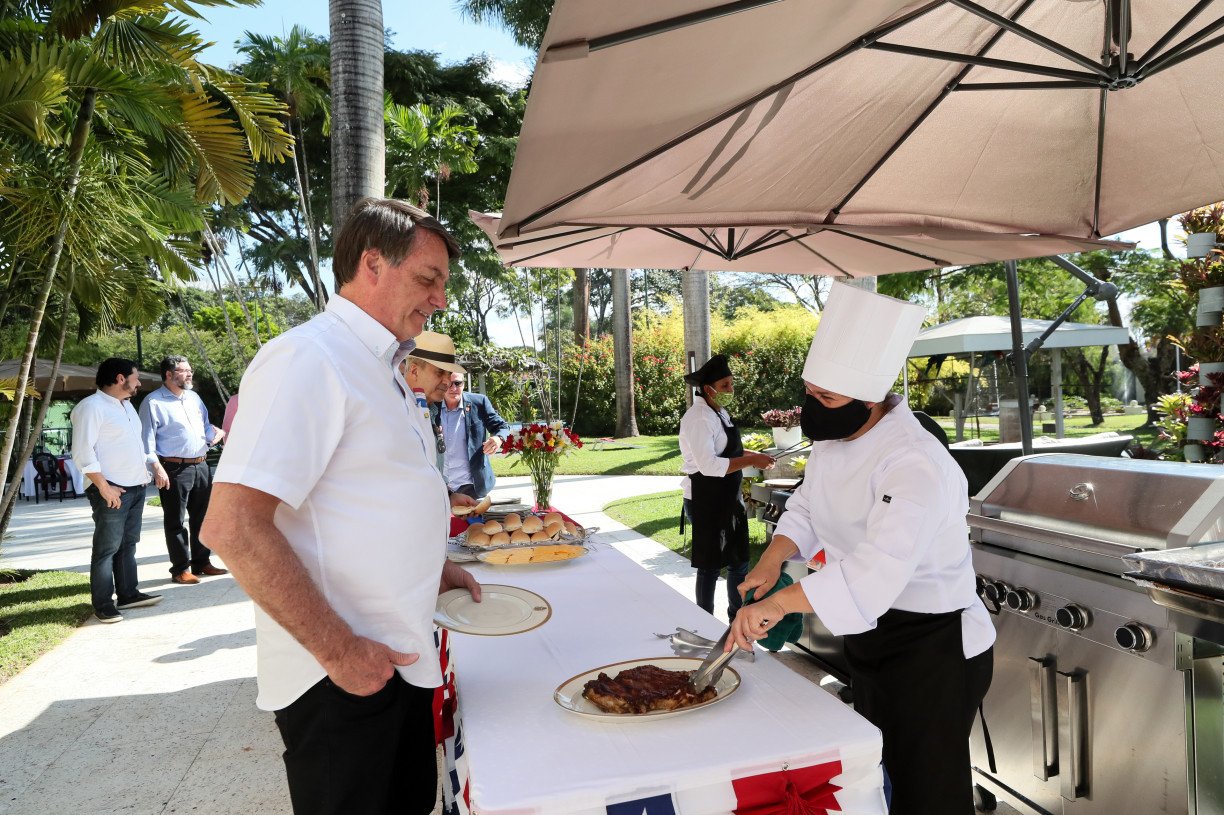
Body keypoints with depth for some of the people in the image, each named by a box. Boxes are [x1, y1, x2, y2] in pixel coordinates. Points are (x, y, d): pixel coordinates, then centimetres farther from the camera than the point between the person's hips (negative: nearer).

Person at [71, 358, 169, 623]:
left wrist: (156, 466, 15)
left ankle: (128, 594, 20)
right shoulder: (91, 406, -11)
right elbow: (82, 452, -17)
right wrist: (104, 487, -21)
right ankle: (103, 604, 3)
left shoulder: (127, 405, 18)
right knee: (107, 547, -3)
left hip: (136, 486, 9)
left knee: (128, 544, 13)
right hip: (112, 490, -9)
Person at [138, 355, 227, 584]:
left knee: (202, 517, 14)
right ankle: (180, 569, 10)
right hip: (175, 469, -7)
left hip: (200, 466, 7)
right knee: (175, 521, 2)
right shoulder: (154, 402, -6)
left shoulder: (194, 397, 15)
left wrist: (215, 433, 2)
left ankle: (202, 562, 25)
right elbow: (148, 439, -10)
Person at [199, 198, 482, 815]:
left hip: (398, 660, 9)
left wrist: (428, 567, 12)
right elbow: (232, 526, -26)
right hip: (343, 676, -9)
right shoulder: (308, 359, -19)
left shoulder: (378, 366, 12)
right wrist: (338, 650, -22)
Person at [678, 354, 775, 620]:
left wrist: (755, 456, 8)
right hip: (705, 501, -9)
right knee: (710, 565, 4)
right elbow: (708, 465, -27)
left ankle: (738, 617, 36)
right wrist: (751, 461, -25)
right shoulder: (698, 418, -20)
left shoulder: (720, 411, 10)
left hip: (728, 498, 9)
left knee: (738, 560, 19)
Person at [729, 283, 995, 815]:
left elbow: (879, 569, -42)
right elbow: (806, 510, 10)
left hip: (933, 651, -8)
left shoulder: (915, 464, -30)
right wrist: (772, 561, -8)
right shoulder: (834, 439, -2)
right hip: (870, 640, 9)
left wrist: (778, 603, -46)